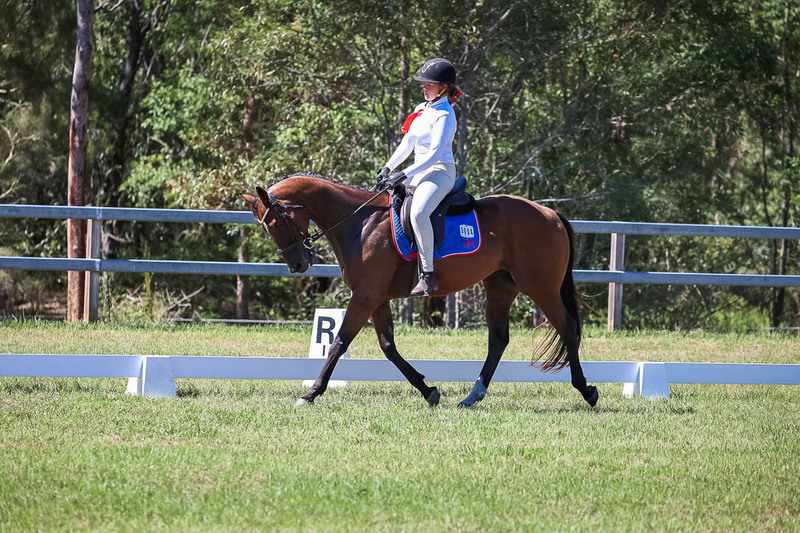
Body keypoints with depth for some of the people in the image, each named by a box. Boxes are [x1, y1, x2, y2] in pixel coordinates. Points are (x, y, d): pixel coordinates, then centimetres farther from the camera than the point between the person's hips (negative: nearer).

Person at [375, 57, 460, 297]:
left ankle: (428, 275, -35)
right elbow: (407, 144, 19)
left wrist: (404, 175, -24)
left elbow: (435, 154, -21)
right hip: (419, 173, 10)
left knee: (418, 212, -36)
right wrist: (388, 168, 7)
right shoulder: (422, 110, 15)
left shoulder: (444, 116, -13)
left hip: (440, 172, -10)